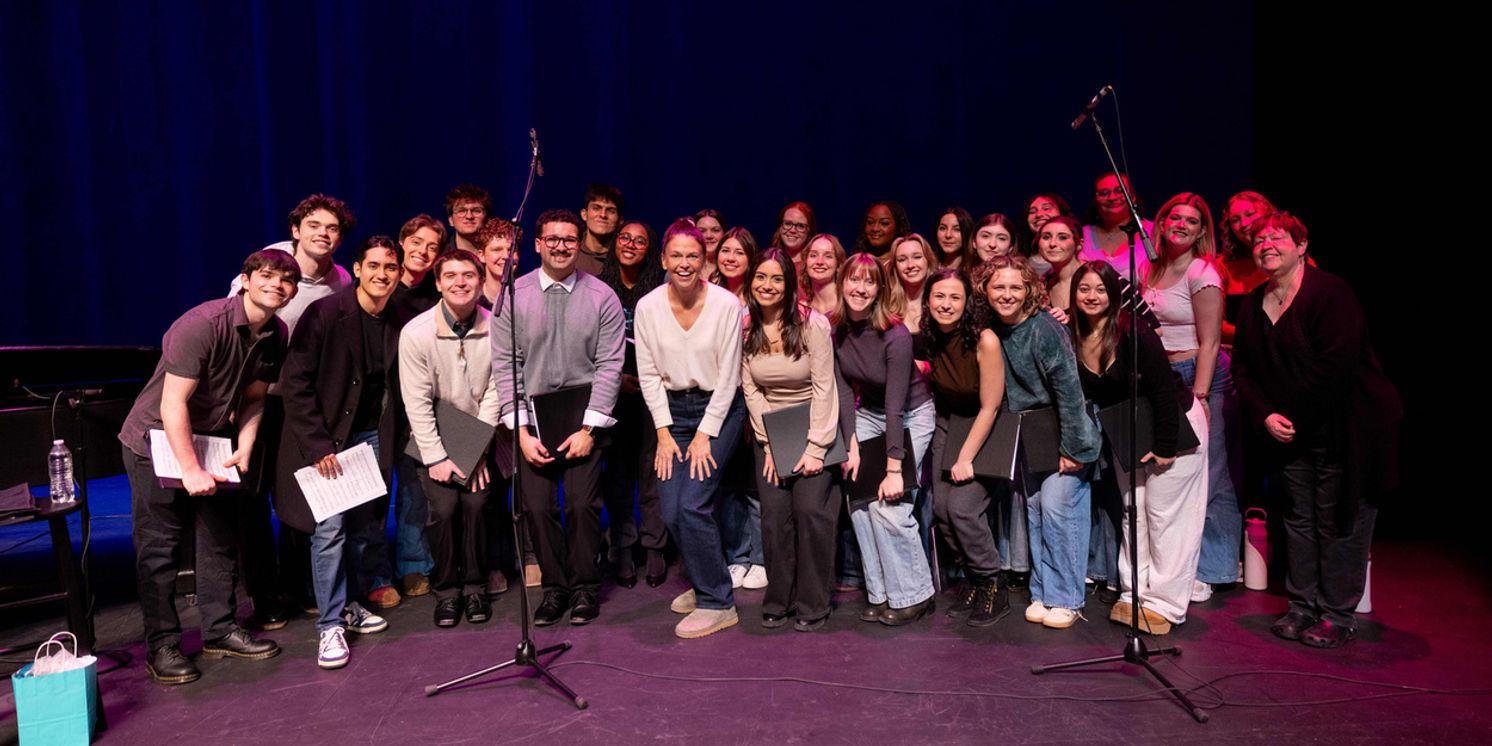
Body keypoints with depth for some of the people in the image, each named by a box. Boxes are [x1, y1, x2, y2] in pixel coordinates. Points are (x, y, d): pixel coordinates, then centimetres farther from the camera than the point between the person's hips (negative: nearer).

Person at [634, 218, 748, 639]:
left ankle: (717, 603, 1)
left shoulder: (726, 305, -13)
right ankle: (703, 583, 27)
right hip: (673, 408, 4)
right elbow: (648, 375, 0)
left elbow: (728, 376, -10)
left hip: (719, 408, -4)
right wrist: (664, 432, -4)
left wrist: (704, 435, -11)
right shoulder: (647, 307, -4)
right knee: (671, 512, 1)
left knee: (693, 504, -14)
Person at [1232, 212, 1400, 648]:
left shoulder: (1329, 292, -14)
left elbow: (1335, 366, -22)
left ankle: (1337, 616, 11)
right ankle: (1302, 607, 21)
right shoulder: (1252, 307, 9)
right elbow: (1245, 370, 8)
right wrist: (1265, 416, -7)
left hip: (1346, 428, -6)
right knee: (1299, 518, 10)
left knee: (1340, 522, 0)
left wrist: (1295, 418, -16)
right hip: (1291, 433, 7)